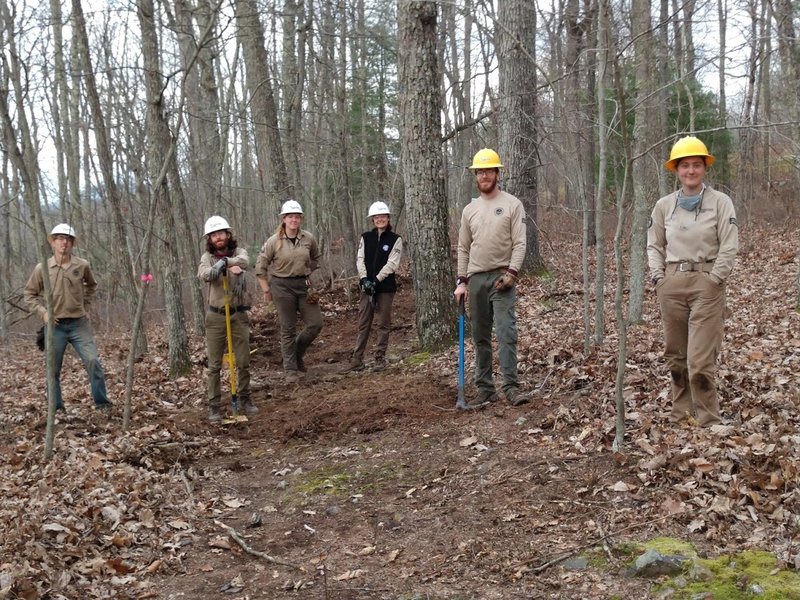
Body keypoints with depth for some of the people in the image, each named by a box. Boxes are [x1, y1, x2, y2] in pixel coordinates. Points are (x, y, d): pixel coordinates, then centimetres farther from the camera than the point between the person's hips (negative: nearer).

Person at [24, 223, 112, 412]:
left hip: (79, 324, 0)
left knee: (93, 361, -9)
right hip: (55, 326, 0)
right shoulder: (42, 268, -5)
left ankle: (101, 402, 3)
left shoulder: (82, 265, -2)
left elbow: (92, 285, 20)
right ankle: (57, 408, 17)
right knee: (53, 369, 5)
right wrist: (43, 312, -6)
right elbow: (30, 294, 7)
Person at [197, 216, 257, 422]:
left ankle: (244, 399, 24)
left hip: (239, 314, 1)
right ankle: (214, 406, 10)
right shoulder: (207, 257, 0)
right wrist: (230, 266, -36)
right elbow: (203, 274, -23)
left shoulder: (238, 252, 2)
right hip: (216, 316, -1)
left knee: (244, 362, 7)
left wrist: (224, 261, -38)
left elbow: (243, 261, -23)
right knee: (214, 365, 3)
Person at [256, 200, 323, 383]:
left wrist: (311, 277, 11)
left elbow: (316, 258, 19)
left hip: (304, 285, 3)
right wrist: (266, 291, -1)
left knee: (316, 323, 1)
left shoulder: (308, 239, -1)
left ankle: (297, 352, 28)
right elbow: (260, 267, -1)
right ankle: (291, 370, 13)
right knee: (288, 329, 3)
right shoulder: (274, 241, -9)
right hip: (282, 286, -3)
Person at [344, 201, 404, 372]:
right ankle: (357, 358, 6)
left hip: (386, 287, -2)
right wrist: (364, 278, -12)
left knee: (384, 324, 2)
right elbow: (360, 259, 4)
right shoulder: (366, 237, 9)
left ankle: (380, 358, 9)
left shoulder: (395, 239, 0)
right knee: (363, 324, 3)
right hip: (367, 286, 3)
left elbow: (392, 263, -8)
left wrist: (376, 280, -15)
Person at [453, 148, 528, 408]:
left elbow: (519, 243, -7)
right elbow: (463, 248, 13)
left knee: (506, 332, -13)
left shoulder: (512, 204, -1)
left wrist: (512, 272, -19)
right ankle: (485, 389, 13)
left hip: (501, 277, -5)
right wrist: (462, 281, 6)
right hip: (476, 279, 5)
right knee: (480, 336, 7)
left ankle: (511, 387, -10)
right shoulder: (469, 209, 12)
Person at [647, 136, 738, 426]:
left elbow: (729, 247, -7)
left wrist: (713, 280, -11)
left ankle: (709, 422, 2)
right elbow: (654, 245, 13)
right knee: (675, 355, 11)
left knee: (700, 360, -9)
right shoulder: (664, 205, 7)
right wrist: (658, 277, 1)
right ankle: (680, 414, 24)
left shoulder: (720, 201, -3)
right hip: (671, 284, 4)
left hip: (706, 283, -4)